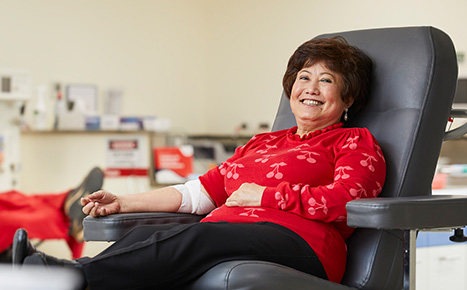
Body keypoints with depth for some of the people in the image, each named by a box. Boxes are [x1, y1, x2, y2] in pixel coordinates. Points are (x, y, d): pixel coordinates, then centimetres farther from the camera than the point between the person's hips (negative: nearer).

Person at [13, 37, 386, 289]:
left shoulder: (357, 142, 16)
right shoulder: (263, 143, 33)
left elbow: (343, 199, -5)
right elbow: (198, 192, 27)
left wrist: (261, 194, -2)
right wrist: (123, 202, 17)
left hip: (292, 239, -5)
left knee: (192, 239, -35)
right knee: (147, 233, -27)